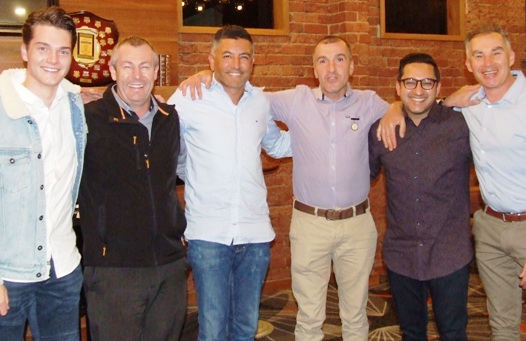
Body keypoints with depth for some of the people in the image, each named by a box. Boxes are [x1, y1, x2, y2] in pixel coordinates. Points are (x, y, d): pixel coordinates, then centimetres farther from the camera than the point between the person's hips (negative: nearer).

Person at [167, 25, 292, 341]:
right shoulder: (189, 99, -6)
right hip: (208, 234, -4)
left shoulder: (260, 101, 8)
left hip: (255, 231, 4)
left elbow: (277, 144, 23)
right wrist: (195, 179, -1)